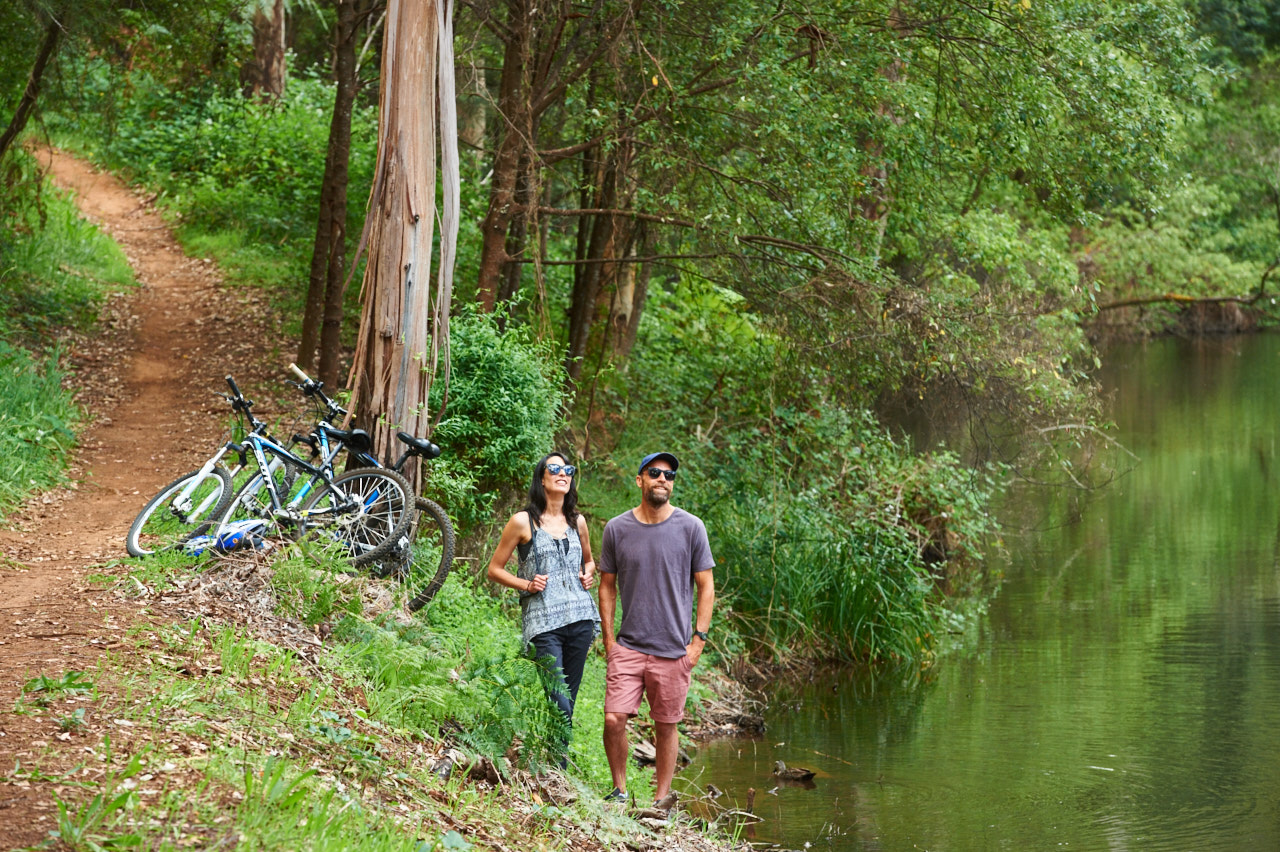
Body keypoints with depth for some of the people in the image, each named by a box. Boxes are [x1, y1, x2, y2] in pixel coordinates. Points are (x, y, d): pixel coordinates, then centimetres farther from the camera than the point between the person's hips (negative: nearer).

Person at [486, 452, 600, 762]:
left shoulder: (577, 522, 14)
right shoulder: (523, 522, 1)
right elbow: (495, 569, 7)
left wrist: (588, 574, 10)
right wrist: (526, 584, -8)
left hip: (579, 617, 5)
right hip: (543, 622, -5)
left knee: (568, 702, 5)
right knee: (560, 705, -14)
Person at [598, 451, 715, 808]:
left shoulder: (691, 528, 0)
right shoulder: (616, 529, 4)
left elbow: (705, 586, 5)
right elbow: (607, 586, 12)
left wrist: (698, 639, -2)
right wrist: (608, 638, 5)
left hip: (674, 649, -1)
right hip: (628, 646, 1)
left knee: (666, 726, 5)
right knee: (614, 718, -9)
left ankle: (661, 799, 17)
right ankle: (619, 789, 11)